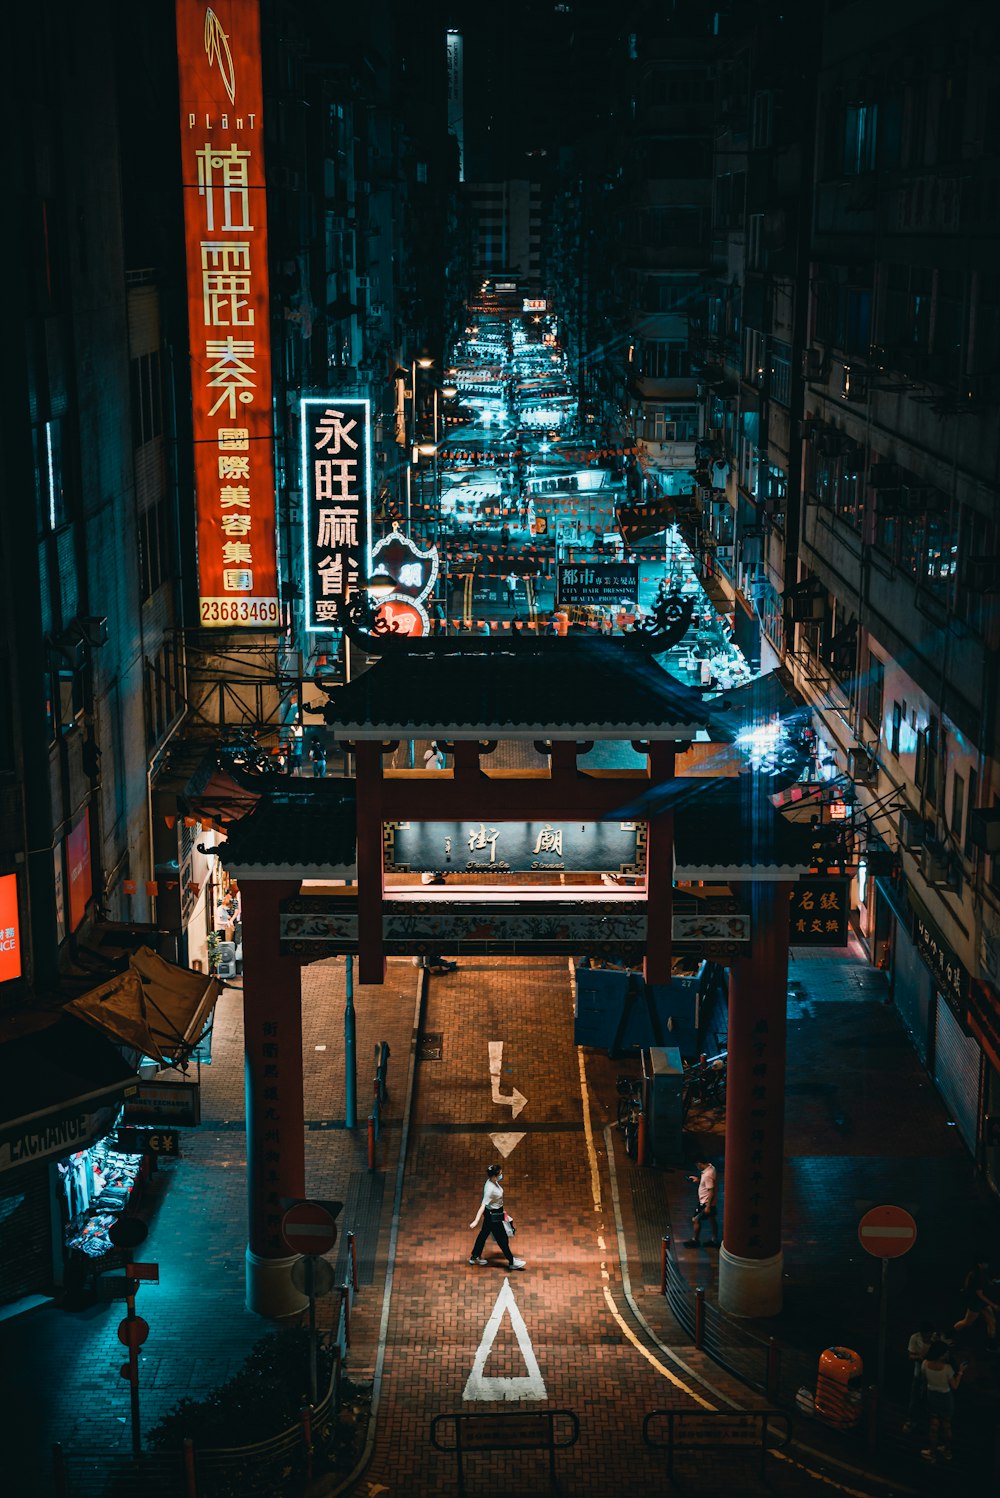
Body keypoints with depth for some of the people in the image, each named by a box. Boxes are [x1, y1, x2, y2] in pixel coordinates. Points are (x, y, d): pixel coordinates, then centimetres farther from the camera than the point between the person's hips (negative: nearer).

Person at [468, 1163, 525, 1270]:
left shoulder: (494, 1182, -6)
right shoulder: (490, 1189, -33)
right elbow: (483, 1205, -38)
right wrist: (476, 1221, -42)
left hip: (493, 1213, 9)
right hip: (493, 1216, -9)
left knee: (483, 1234, 22)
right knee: (502, 1238, 5)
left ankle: (474, 1257, 37)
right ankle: (512, 1262, 20)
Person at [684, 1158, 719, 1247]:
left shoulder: (708, 1174, -30)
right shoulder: (710, 1167, -1)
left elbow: (711, 1191, -27)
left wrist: (708, 1206, -22)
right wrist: (698, 1179, 10)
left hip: (706, 1203, -10)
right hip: (711, 1202, 10)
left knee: (696, 1220, 4)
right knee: (712, 1220, 19)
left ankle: (694, 1240, 17)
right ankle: (714, 1240, 31)